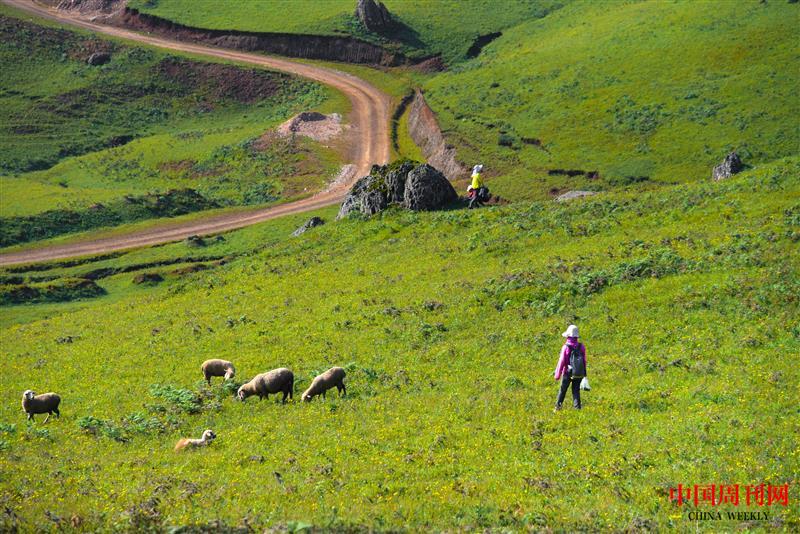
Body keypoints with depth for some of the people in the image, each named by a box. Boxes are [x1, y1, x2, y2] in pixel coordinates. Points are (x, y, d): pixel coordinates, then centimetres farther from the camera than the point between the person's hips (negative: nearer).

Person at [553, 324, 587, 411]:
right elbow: (584, 361, 1)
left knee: (562, 390, 13)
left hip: (568, 373, -2)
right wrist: (584, 373, 13)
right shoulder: (581, 347, -5)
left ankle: (558, 407, 21)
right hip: (579, 374, 2)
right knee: (576, 391, 11)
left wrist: (557, 374, -4)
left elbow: (561, 362, -13)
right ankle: (577, 407, 4)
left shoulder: (566, 347, -16)